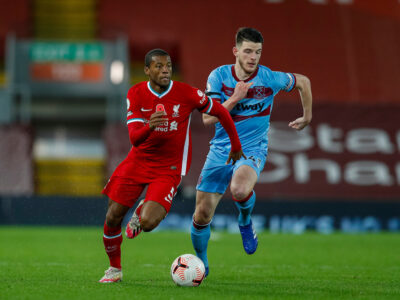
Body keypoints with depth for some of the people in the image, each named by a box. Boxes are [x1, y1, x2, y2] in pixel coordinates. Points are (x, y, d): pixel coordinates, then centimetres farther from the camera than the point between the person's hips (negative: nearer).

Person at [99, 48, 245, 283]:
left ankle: (143, 212, 20)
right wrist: (149, 127, -40)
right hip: (138, 160, 3)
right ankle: (115, 268, 22)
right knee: (113, 217, -3)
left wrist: (236, 146, 11)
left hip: (169, 167, -3)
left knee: (148, 223, -21)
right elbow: (134, 138, -16)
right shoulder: (136, 94, -8)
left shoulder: (187, 94, -14)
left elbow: (221, 112, 1)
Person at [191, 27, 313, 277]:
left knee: (240, 190, -36)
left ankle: (245, 221, 0)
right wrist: (235, 98, -21)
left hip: (252, 150, -2)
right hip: (220, 150, 2)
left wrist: (307, 117, 19)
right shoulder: (219, 76, -6)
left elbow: (303, 81, 11)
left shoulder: (270, 79, -9)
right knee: (202, 215, -1)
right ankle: (201, 262, 28)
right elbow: (208, 118, -12)